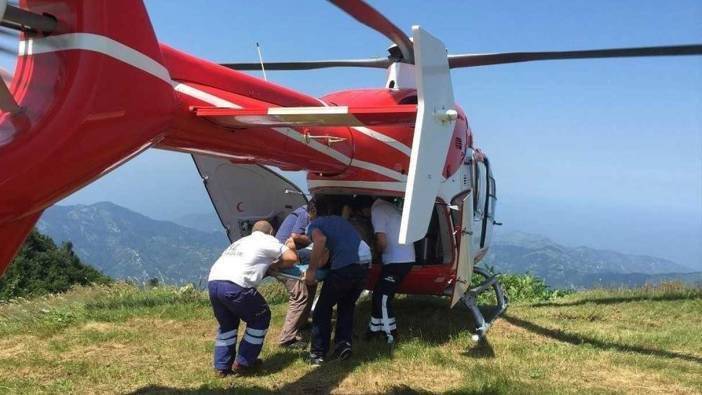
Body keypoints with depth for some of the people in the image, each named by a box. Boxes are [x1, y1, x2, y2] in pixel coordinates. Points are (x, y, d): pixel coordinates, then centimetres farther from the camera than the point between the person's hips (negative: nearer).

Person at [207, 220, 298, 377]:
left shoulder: (240, 241, 33)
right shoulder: (268, 240, 13)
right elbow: (292, 258, 9)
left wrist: (268, 264, 36)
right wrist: (275, 264, 27)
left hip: (213, 281, 7)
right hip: (235, 286, -7)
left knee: (227, 324, 28)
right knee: (261, 317, 15)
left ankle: (222, 367, 26)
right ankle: (243, 363, 18)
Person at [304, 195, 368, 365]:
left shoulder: (315, 223, 10)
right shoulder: (342, 221, 31)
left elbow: (321, 240, -14)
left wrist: (311, 270, -7)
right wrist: (317, 266, 45)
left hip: (343, 268, -6)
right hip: (363, 265, 6)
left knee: (323, 309, 13)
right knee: (347, 306, 28)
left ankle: (318, 354, 14)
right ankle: (343, 343, 17)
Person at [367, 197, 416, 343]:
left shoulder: (377, 210, -13)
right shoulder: (387, 206, 16)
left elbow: (382, 242, -16)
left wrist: (375, 250, 3)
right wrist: (381, 249, 19)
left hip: (397, 260, -9)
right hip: (405, 258, 9)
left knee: (382, 297, -3)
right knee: (379, 294, 16)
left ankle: (390, 335, 3)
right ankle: (375, 328, 24)